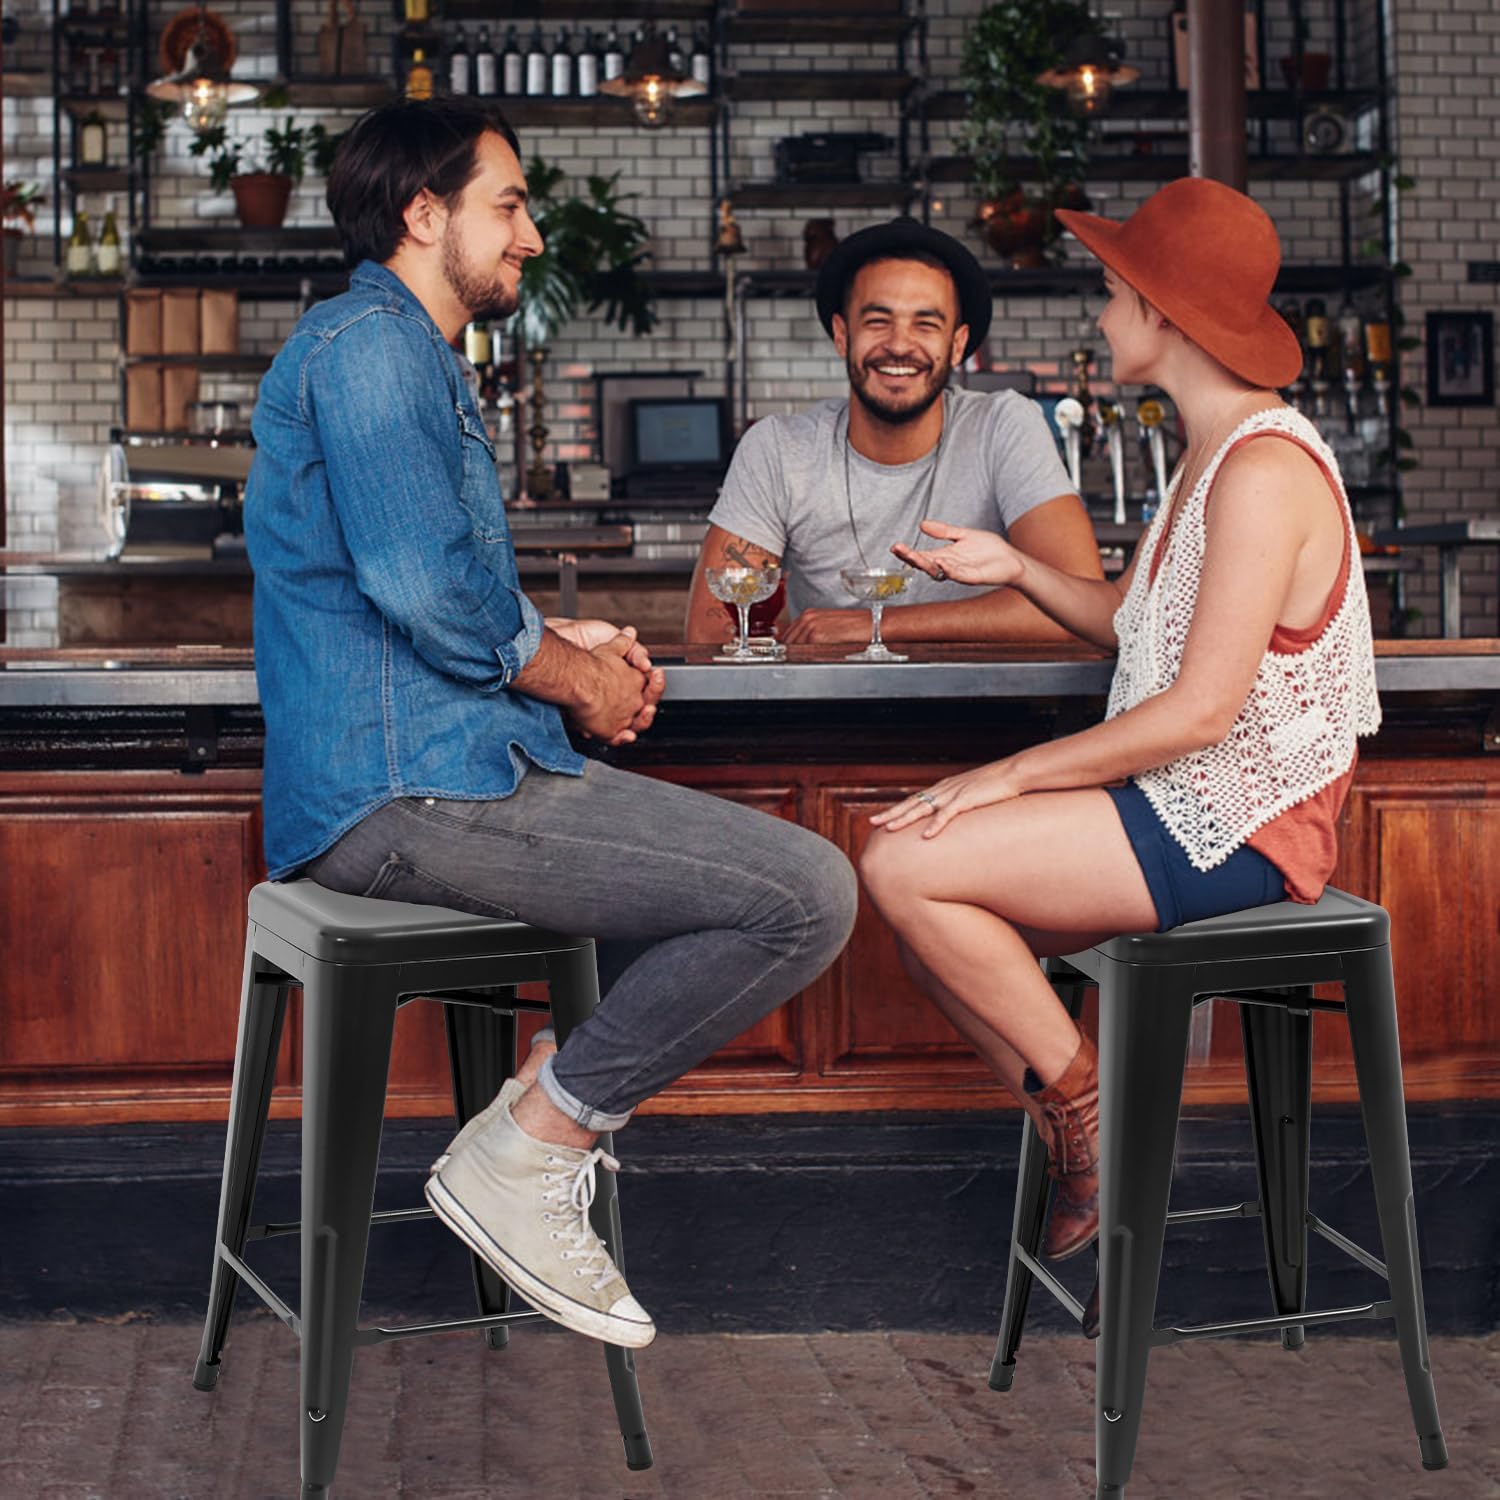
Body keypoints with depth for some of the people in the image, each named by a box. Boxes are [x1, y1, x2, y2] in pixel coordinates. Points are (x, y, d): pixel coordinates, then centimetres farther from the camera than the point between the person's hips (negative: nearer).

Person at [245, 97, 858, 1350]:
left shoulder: (413, 356, 24)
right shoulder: (367, 343, -10)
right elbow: (424, 590, -21)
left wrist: (560, 639, 11)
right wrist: (576, 676, -5)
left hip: (436, 765, 11)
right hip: (409, 789, -11)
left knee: (779, 867, 21)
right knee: (806, 895, -18)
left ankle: (554, 1101, 11)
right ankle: (525, 1155, -9)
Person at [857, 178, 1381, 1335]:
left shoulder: (1267, 467, -19)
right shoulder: (1212, 455, 14)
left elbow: (1199, 709, -23)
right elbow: (1131, 625, 18)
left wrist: (1011, 776, -18)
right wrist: (1018, 570, 2)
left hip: (1234, 827, -10)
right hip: (1189, 807, 10)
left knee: (906, 867, -16)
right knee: (934, 927, 6)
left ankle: (1086, 1106, -2)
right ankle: (1092, 1165, 11)